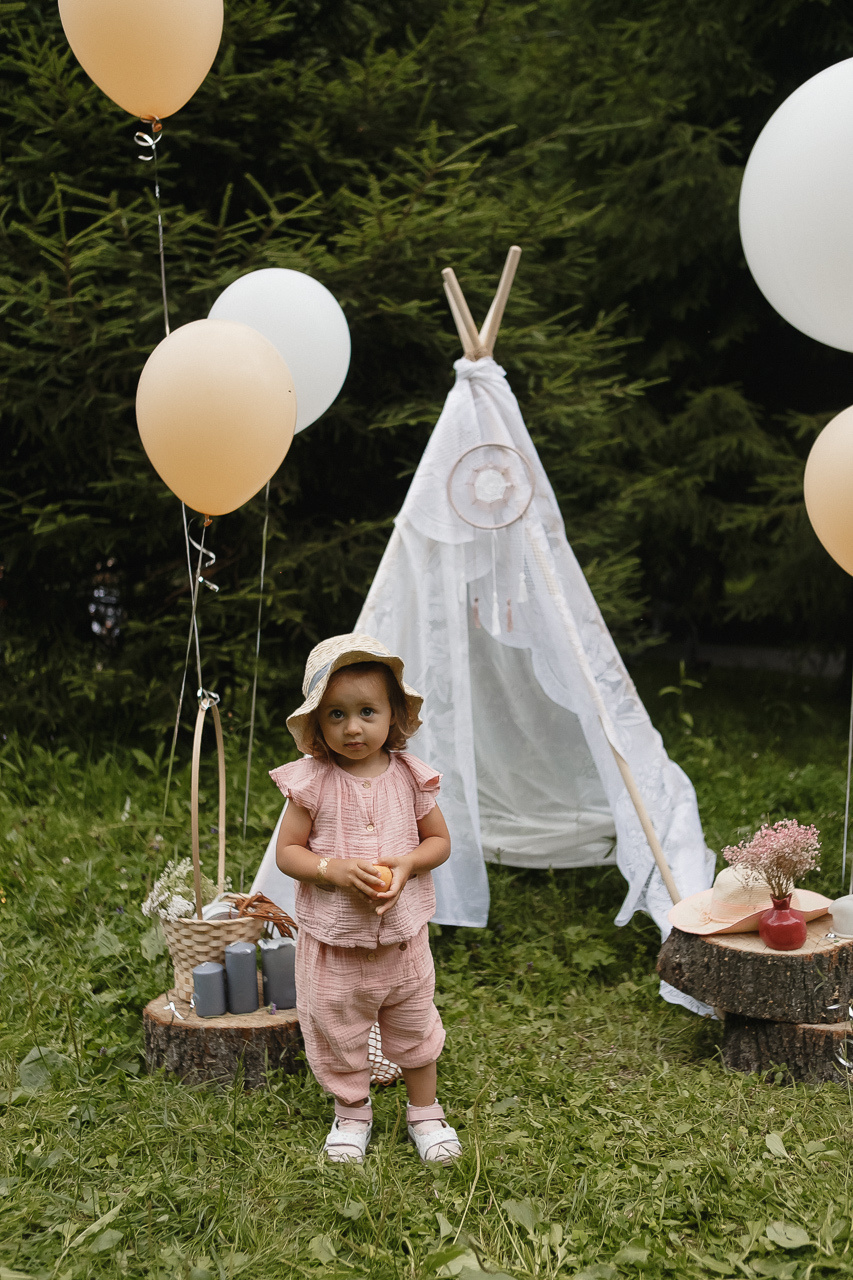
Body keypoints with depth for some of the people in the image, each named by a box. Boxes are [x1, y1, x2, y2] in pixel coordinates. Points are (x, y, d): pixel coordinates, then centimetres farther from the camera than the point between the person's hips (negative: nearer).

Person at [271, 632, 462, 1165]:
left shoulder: (410, 776, -7)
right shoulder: (310, 781, -12)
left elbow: (440, 841, 3)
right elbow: (287, 851, -7)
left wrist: (407, 864, -17)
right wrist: (332, 869, -24)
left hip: (403, 934, 1)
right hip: (333, 940, -1)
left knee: (414, 1026, 16)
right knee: (337, 1032, 13)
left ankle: (425, 1111, 37)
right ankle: (352, 1114, 37)